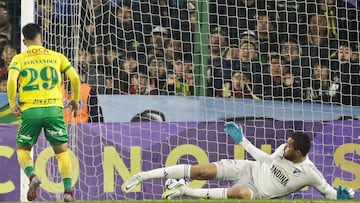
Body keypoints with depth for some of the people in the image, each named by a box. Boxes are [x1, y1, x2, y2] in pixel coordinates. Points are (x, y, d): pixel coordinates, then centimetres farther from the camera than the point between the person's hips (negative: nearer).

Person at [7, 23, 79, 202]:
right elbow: (75, 78, 1)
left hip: (30, 110, -1)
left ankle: (32, 176, -11)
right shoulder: (56, 56, 10)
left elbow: (12, 79, -11)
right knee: (62, 151, 9)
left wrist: (12, 104, -1)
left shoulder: (19, 58, 6)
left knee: (22, 149, 16)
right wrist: (75, 100, 16)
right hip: (54, 108, 1)